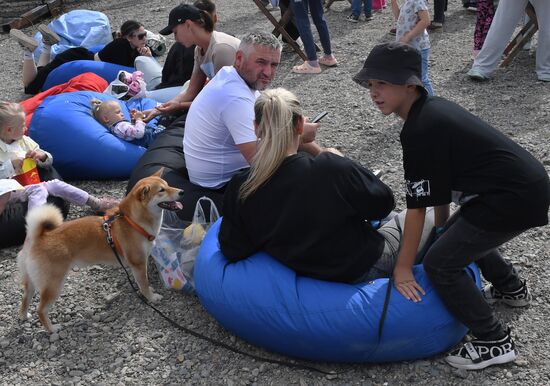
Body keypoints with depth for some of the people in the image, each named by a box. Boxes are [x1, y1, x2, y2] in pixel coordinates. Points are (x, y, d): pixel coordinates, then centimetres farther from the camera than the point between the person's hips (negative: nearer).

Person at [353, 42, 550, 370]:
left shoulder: (419, 131, -20)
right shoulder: (433, 107, 8)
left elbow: (417, 206, -16)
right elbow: (442, 182, 17)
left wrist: (403, 268, -7)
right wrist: (442, 226, 26)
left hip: (517, 199, -10)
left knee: (440, 263, -6)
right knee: (458, 233, 29)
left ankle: (495, 342, 7)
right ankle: (511, 288, 50)